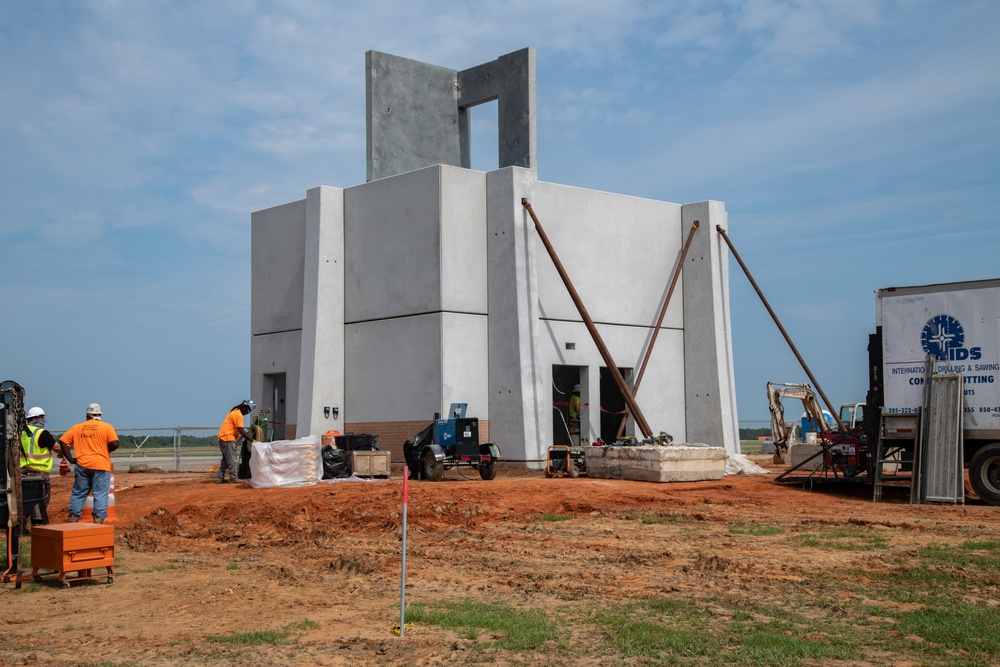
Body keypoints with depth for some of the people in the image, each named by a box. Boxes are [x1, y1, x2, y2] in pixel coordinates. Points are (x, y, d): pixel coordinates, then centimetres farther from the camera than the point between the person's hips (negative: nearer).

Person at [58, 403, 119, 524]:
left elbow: (63, 441, 5)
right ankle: (98, 518, -7)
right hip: (101, 465, -3)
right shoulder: (107, 427, 0)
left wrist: (70, 459, 6)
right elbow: (115, 443, -11)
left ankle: (73, 518, 12)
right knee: (100, 494, -1)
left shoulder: (77, 427, 11)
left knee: (78, 493, 12)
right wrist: (106, 451, 8)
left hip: (82, 465, 3)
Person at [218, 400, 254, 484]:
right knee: (232, 460, -6)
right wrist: (252, 440, -18)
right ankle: (233, 479, -5)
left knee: (226, 459, 15)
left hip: (222, 437, 10)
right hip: (228, 438, -10)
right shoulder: (239, 415, -15)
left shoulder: (235, 411, 16)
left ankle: (220, 478, 17)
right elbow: (242, 432, -20)